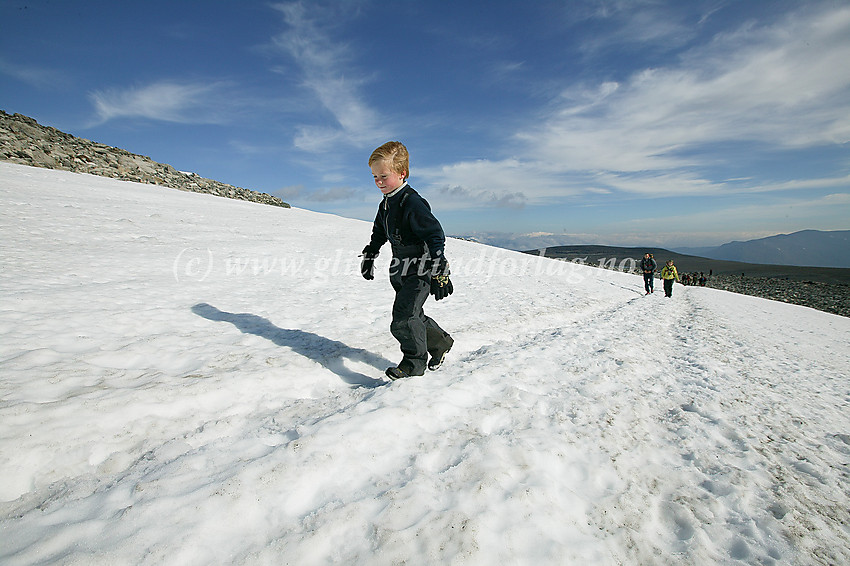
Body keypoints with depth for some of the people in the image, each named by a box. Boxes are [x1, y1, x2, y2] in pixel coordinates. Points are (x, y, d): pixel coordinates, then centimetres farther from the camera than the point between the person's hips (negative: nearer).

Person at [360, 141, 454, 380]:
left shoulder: (413, 203, -19)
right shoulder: (386, 204, 10)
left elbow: (435, 235, -22)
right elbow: (379, 234, 27)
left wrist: (439, 273, -25)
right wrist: (369, 256, 31)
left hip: (420, 270, -9)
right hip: (401, 271, 9)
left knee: (404, 317, -14)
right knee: (413, 316, 15)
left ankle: (415, 361, 4)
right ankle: (441, 343, 37)